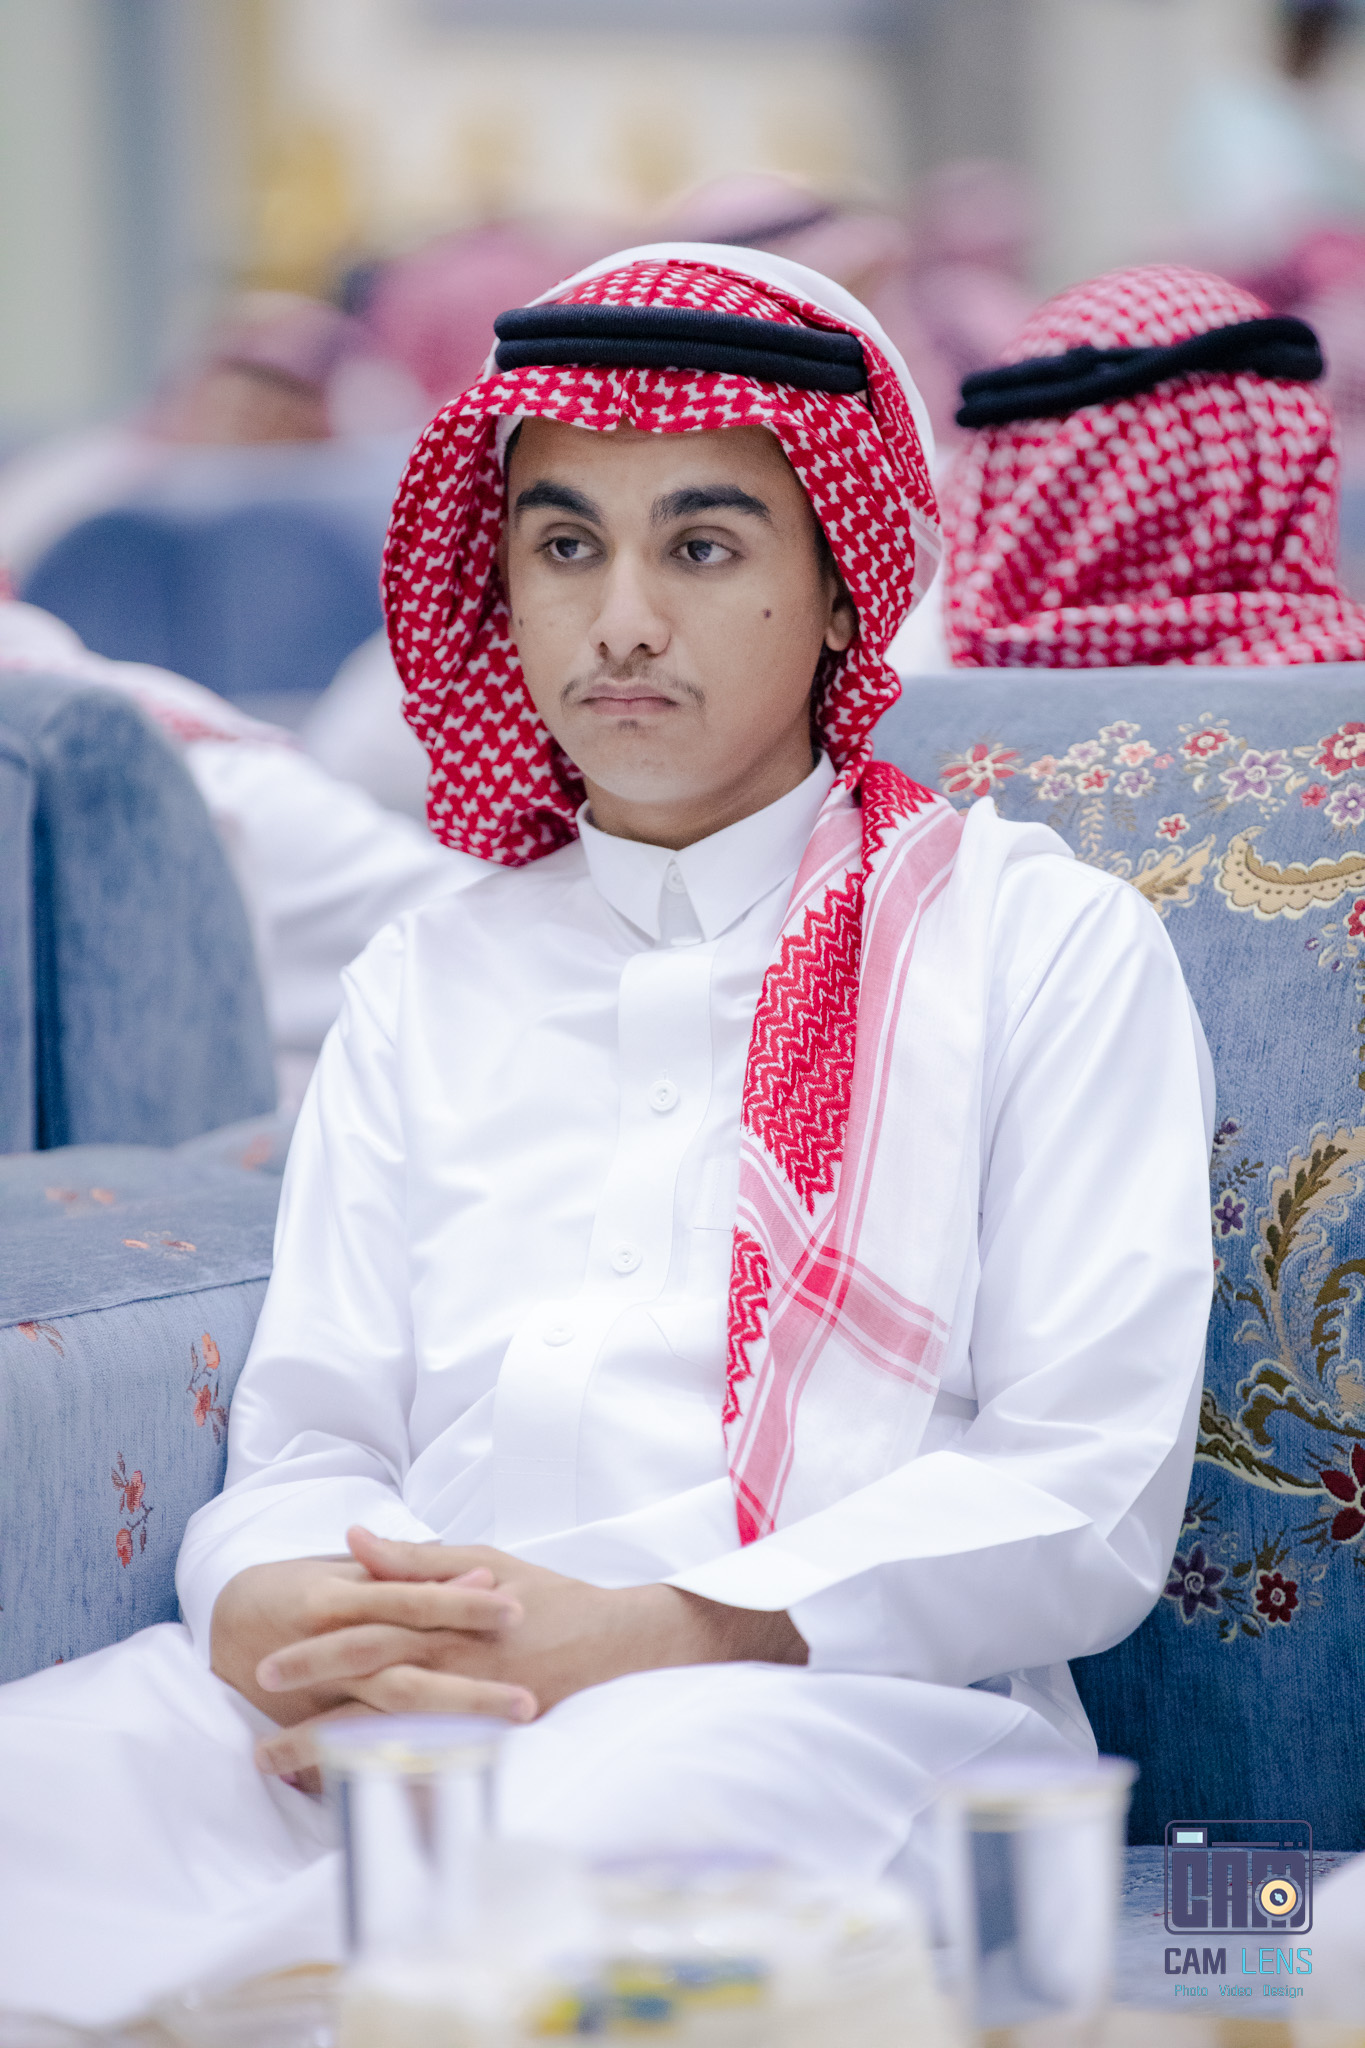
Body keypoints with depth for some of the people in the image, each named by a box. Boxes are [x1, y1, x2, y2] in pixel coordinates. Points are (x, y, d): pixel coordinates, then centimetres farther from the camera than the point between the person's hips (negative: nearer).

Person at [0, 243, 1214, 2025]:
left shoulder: (1049, 941, 11)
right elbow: (309, 1433, 17)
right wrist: (277, 1613, -10)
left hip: (824, 1696, -2)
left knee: (611, 1827, -40)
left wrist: (639, 1636, -14)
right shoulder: (426, 983, 25)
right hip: (380, 1708, 2)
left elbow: (1086, 1491, 1)